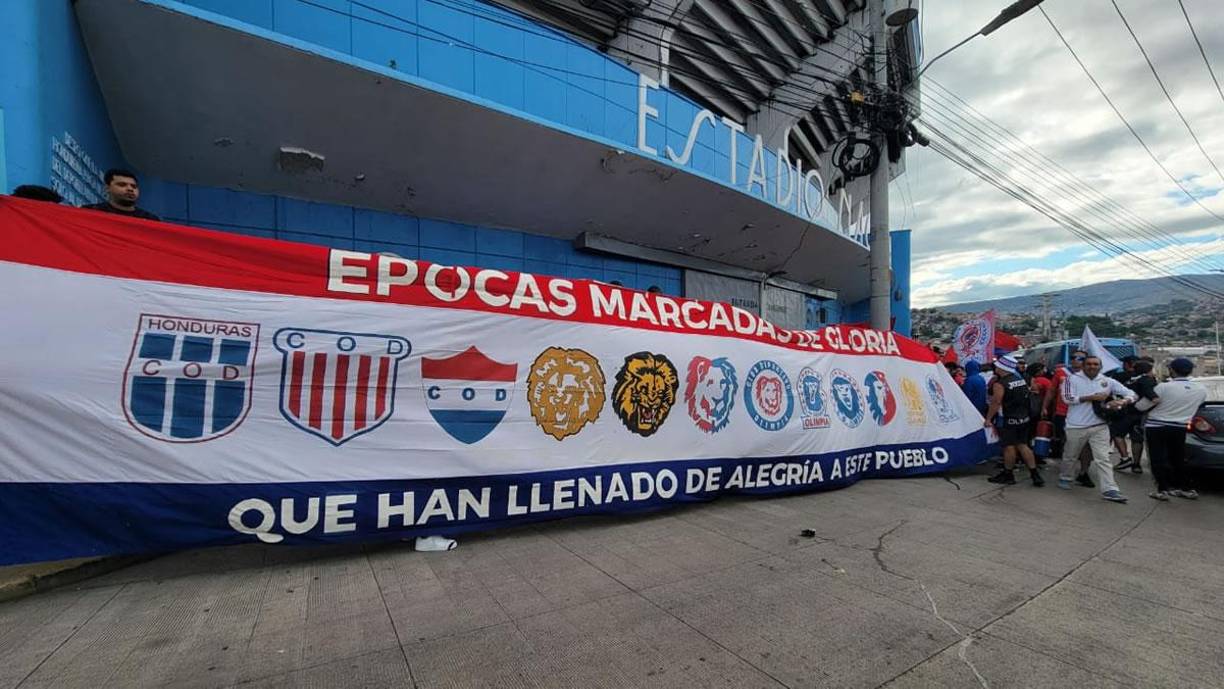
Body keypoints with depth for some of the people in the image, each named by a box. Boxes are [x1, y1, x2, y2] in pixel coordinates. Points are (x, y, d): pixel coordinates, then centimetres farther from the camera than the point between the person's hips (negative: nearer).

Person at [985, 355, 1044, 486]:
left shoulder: (999, 384, -17)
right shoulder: (1021, 379, 8)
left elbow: (996, 403, -20)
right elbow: (1027, 397, 16)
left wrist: (988, 418, -14)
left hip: (1008, 420, -8)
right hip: (1024, 417, 8)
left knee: (1009, 446, 1)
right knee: (1023, 445, 13)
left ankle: (1008, 475, 11)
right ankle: (1035, 474, 13)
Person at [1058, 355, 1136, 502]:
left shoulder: (1108, 381, 5)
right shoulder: (1072, 379, -4)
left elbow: (1130, 394, 6)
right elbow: (1067, 398, -13)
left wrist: (1119, 403, -15)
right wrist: (1092, 397, -18)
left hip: (1100, 426, 2)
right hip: (1076, 426, -2)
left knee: (1103, 458, -4)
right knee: (1070, 456, 13)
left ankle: (1109, 490, -4)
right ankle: (1065, 478, 32)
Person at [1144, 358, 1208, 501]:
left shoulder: (1164, 387, -18)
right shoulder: (1202, 389, 0)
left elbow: (1141, 406, -14)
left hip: (1156, 427, -5)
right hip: (1180, 428, 5)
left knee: (1158, 459, 0)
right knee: (1178, 460, 18)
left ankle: (1163, 489, -4)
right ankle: (1187, 489, 22)